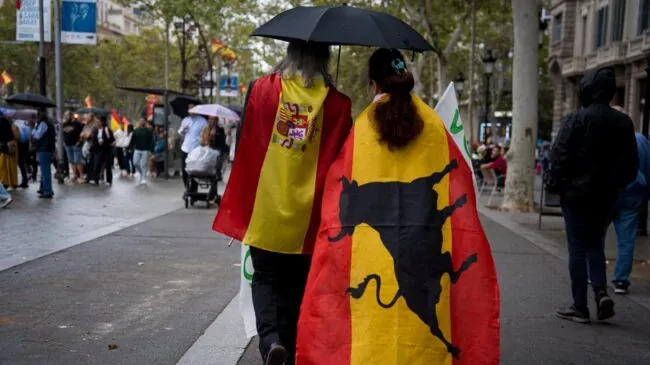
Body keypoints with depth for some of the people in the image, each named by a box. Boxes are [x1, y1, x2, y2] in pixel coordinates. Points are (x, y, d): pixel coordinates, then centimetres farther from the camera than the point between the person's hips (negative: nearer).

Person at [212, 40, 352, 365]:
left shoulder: (261, 89, -2)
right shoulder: (338, 104, -4)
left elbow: (246, 148, 1)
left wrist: (240, 209, 10)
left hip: (266, 210, 0)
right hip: (309, 216, 0)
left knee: (266, 279, 13)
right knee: (298, 286, 16)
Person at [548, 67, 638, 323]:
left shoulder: (576, 119, -13)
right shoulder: (623, 123, 2)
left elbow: (560, 156, -13)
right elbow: (631, 163, 7)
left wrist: (555, 185, -2)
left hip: (577, 193, -4)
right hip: (606, 196, 4)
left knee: (578, 249, 3)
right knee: (595, 245, 19)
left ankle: (580, 307, 5)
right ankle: (601, 290, 0)